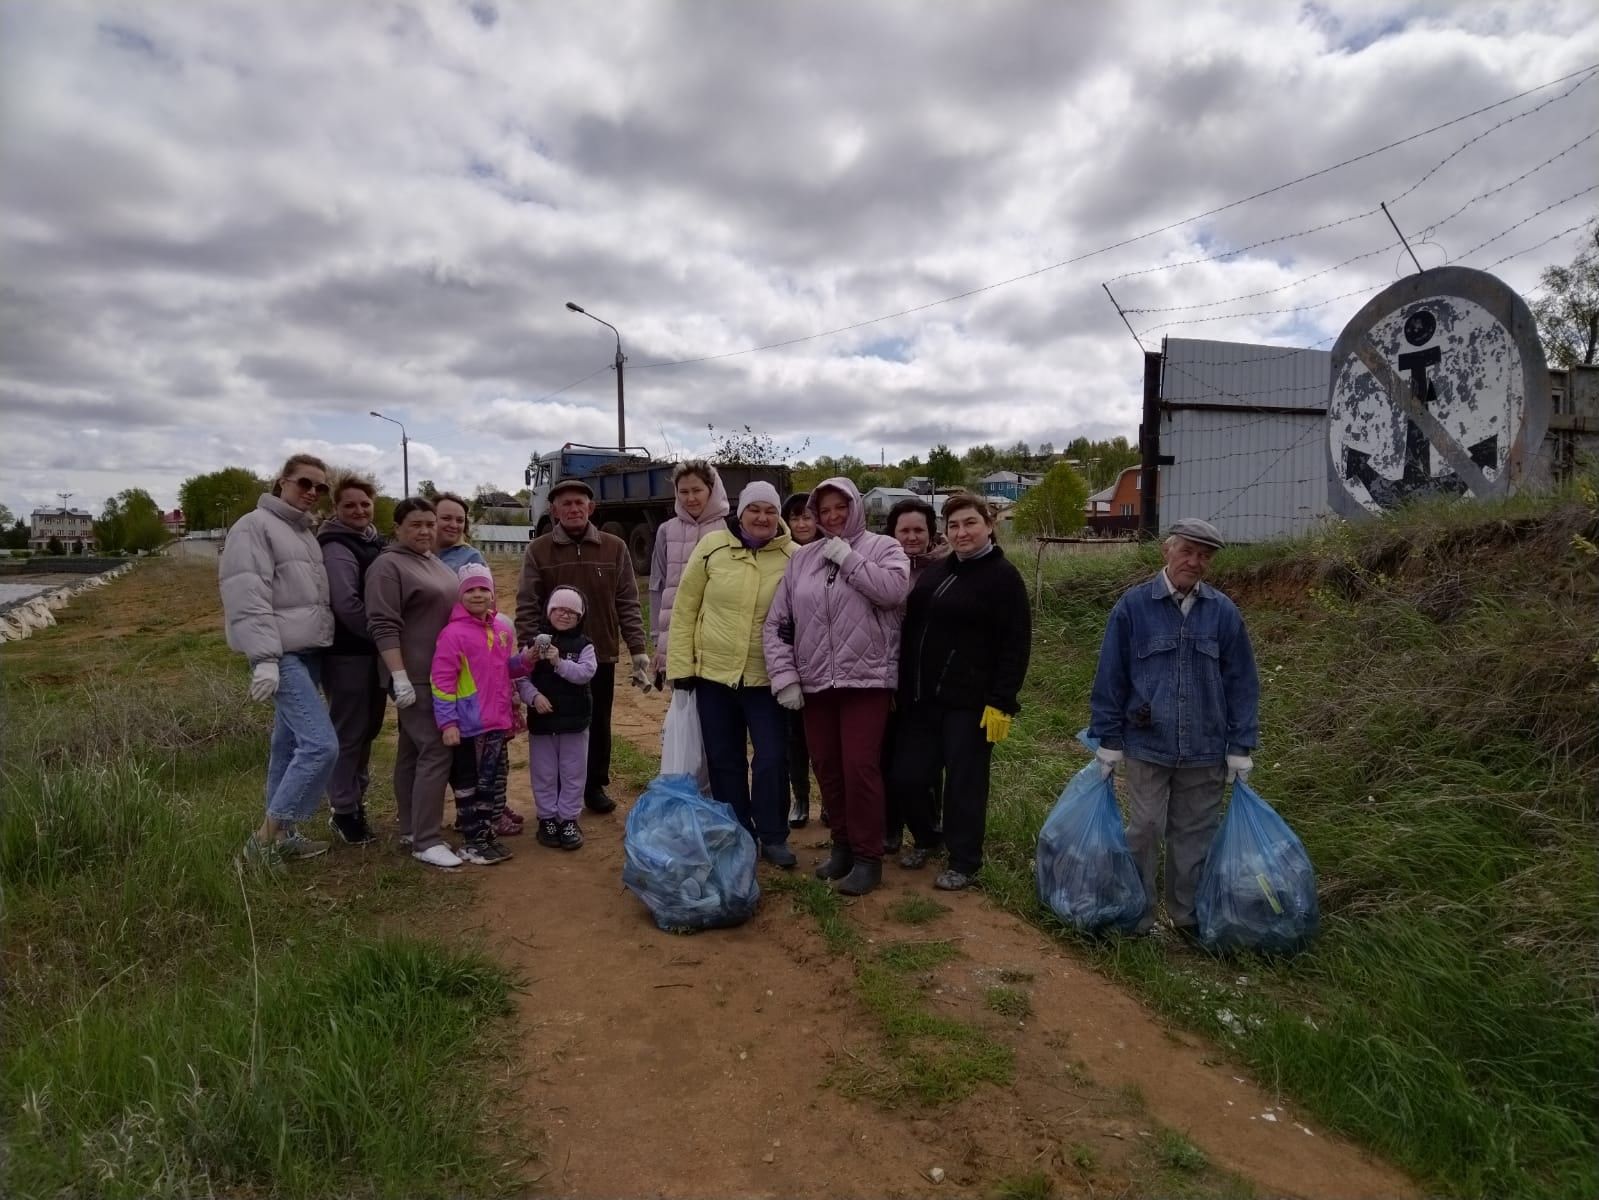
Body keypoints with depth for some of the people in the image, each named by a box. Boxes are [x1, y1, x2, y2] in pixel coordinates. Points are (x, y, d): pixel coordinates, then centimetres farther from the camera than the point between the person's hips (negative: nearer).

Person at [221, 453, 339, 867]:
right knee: (321, 744, -15)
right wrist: (264, 658, -24)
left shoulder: (305, 533, 18)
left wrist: (322, 643, 18)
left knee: (290, 745, 13)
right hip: (282, 655, -9)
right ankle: (265, 839, -4)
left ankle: (282, 833, 22)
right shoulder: (255, 526, -9)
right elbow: (248, 599, -18)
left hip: (309, 653, 9)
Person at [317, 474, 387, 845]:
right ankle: (343, 811, 10)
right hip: (348, 653, -9)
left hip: (373, 651, 9)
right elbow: (347, 604, -23)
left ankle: (357, 799, 29)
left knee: (367, 729, 16)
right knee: (349, 732, -1)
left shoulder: (373, 542, 14)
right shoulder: (337, 548, -13)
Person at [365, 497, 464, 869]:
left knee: (413, 751, 13)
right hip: (415, 677, -8)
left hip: (441, 675, 8)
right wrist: (400, 677, -23)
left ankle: (411, 830, 20)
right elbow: (383, 626, -17)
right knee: (436, 752, -11)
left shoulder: (434, 562, 16)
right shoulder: (388, 566, -10)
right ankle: (426, 842, -5)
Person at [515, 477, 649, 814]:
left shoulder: (615, 548, 1)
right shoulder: (537, 551, -3)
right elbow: (527, 608, -5)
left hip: (601, 654, 1)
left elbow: (628, 604, 2)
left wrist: (638, 650, -3)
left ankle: (595, 786, 30)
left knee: (598, 724, 13)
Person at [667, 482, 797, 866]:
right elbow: (686, 607, 1)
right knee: (724, 761, 12)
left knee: (772, 759, 1)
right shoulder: (712, 546, -4)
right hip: (713, 672, 1)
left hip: (767, 677, -1)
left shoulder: (793, 557, -6)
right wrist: (681, 662, -1)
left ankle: (773, 837, 21)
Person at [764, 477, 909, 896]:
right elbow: (777, 622, 8)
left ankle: (868, 857, 8)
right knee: (827, 768, 12)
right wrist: (784, 676, 0)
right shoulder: (802, 558, 10)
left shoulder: (881, 547, 1)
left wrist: (847, 557, -14)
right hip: (815, 682, 5)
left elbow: (894, 589, -21)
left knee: (859, 767, -6)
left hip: (867, 679, -4)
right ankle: (842, 845, 29)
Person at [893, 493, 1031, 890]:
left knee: (964, 783, 3)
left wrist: (1002, 702, -16)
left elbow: (1015, 646, -11)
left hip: (970, 702, -6)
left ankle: (964, 862, 20)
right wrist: (904, 686, 13)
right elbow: (912, 629, 17)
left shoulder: (1003, 576, -7)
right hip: (922, 697, 6)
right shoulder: (935, 571, 13)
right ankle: (925, 837, 34)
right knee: (907, 775, 8)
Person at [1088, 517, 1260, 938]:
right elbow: (1110, 676, -2)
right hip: (1147, 745, -2)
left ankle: (1189, 916, 30)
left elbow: (1241, 683, 5)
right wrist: (1108, 740, -1)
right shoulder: (1133, 606, -5)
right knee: (1144, 830, 6)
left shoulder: (1223, 612, 0)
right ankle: (1136, 917, 21)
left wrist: (1241, 747, 4)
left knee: (1195, 833, 13)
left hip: (1205, 749, 2)